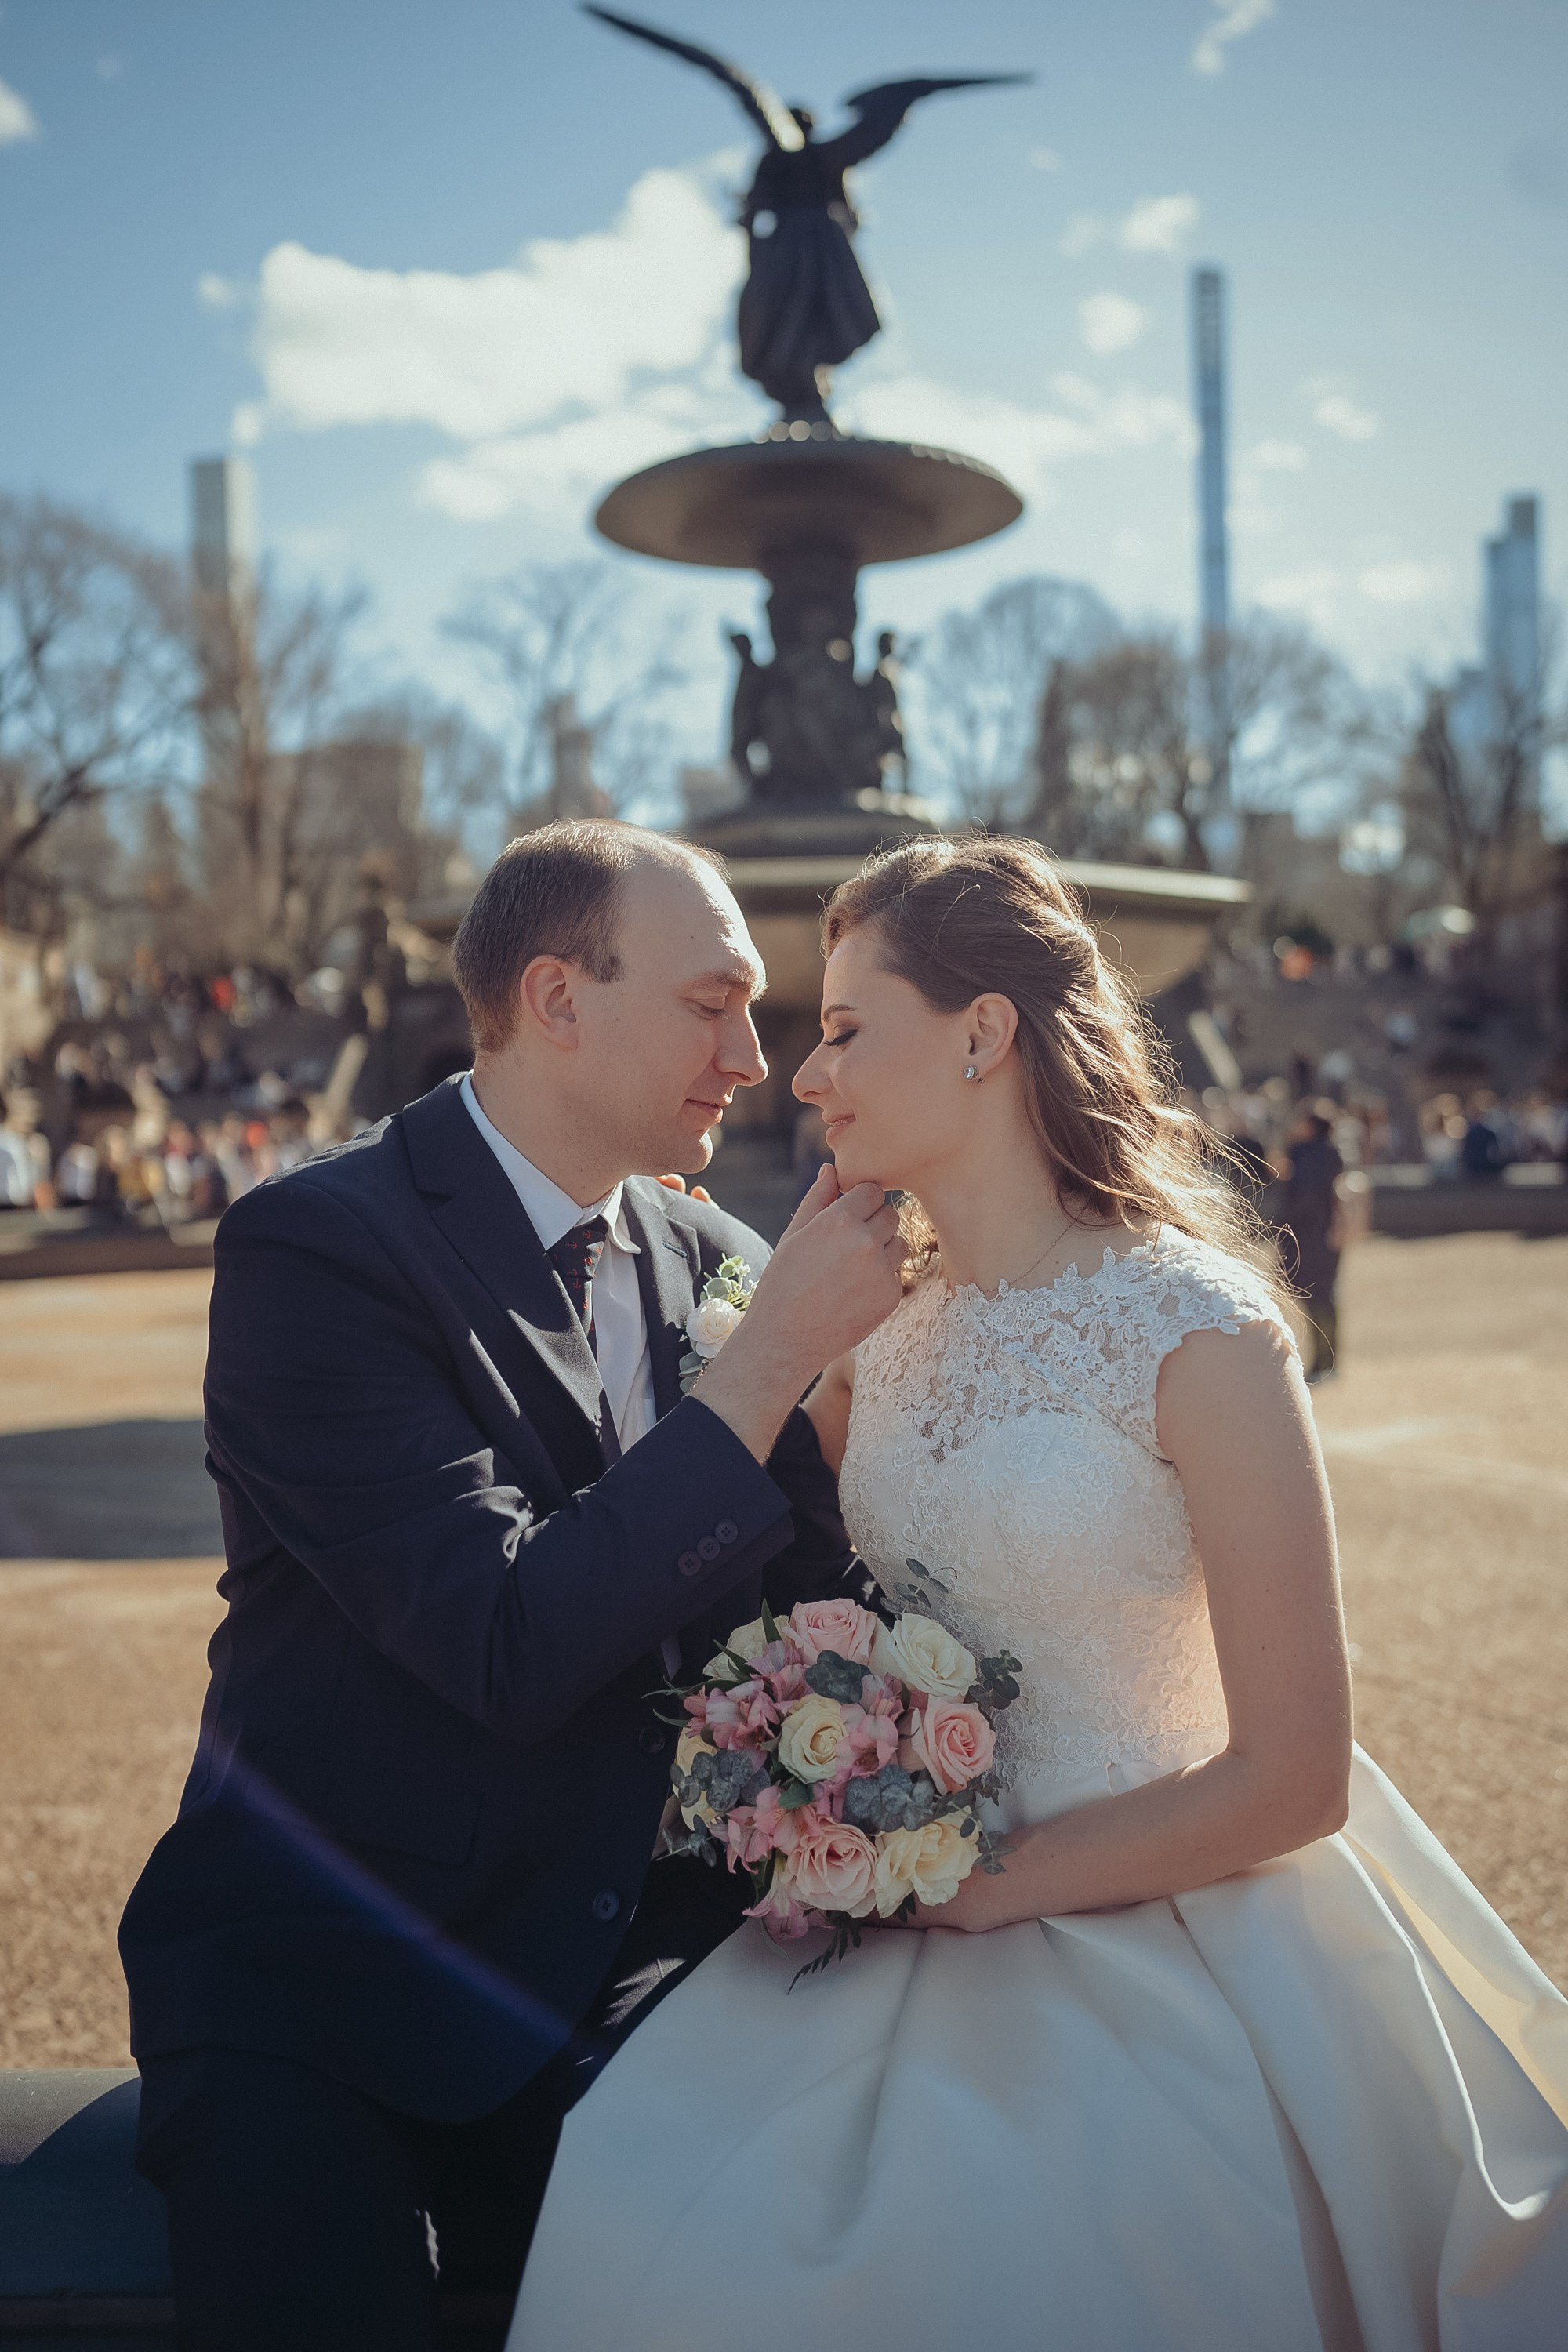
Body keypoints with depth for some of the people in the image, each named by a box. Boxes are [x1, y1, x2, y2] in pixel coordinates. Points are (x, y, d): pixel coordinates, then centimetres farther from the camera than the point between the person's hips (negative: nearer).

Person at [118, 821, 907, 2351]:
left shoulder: (717, 1263, 6)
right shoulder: (315, 1243, -13)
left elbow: (815, 1608, 10)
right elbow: (513, 1642, -22)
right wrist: (771, 1358, -20)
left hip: (633, 1958, 5)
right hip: (318, 1981, -4)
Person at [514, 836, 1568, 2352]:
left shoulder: (1197, 1332, -14)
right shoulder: (885, 1317, 5)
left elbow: (1292, 1781, -13)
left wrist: (977, 1884, -12)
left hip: (1150, 1941, -5)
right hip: (905, 1922, 5)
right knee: (649, 2202, -16)